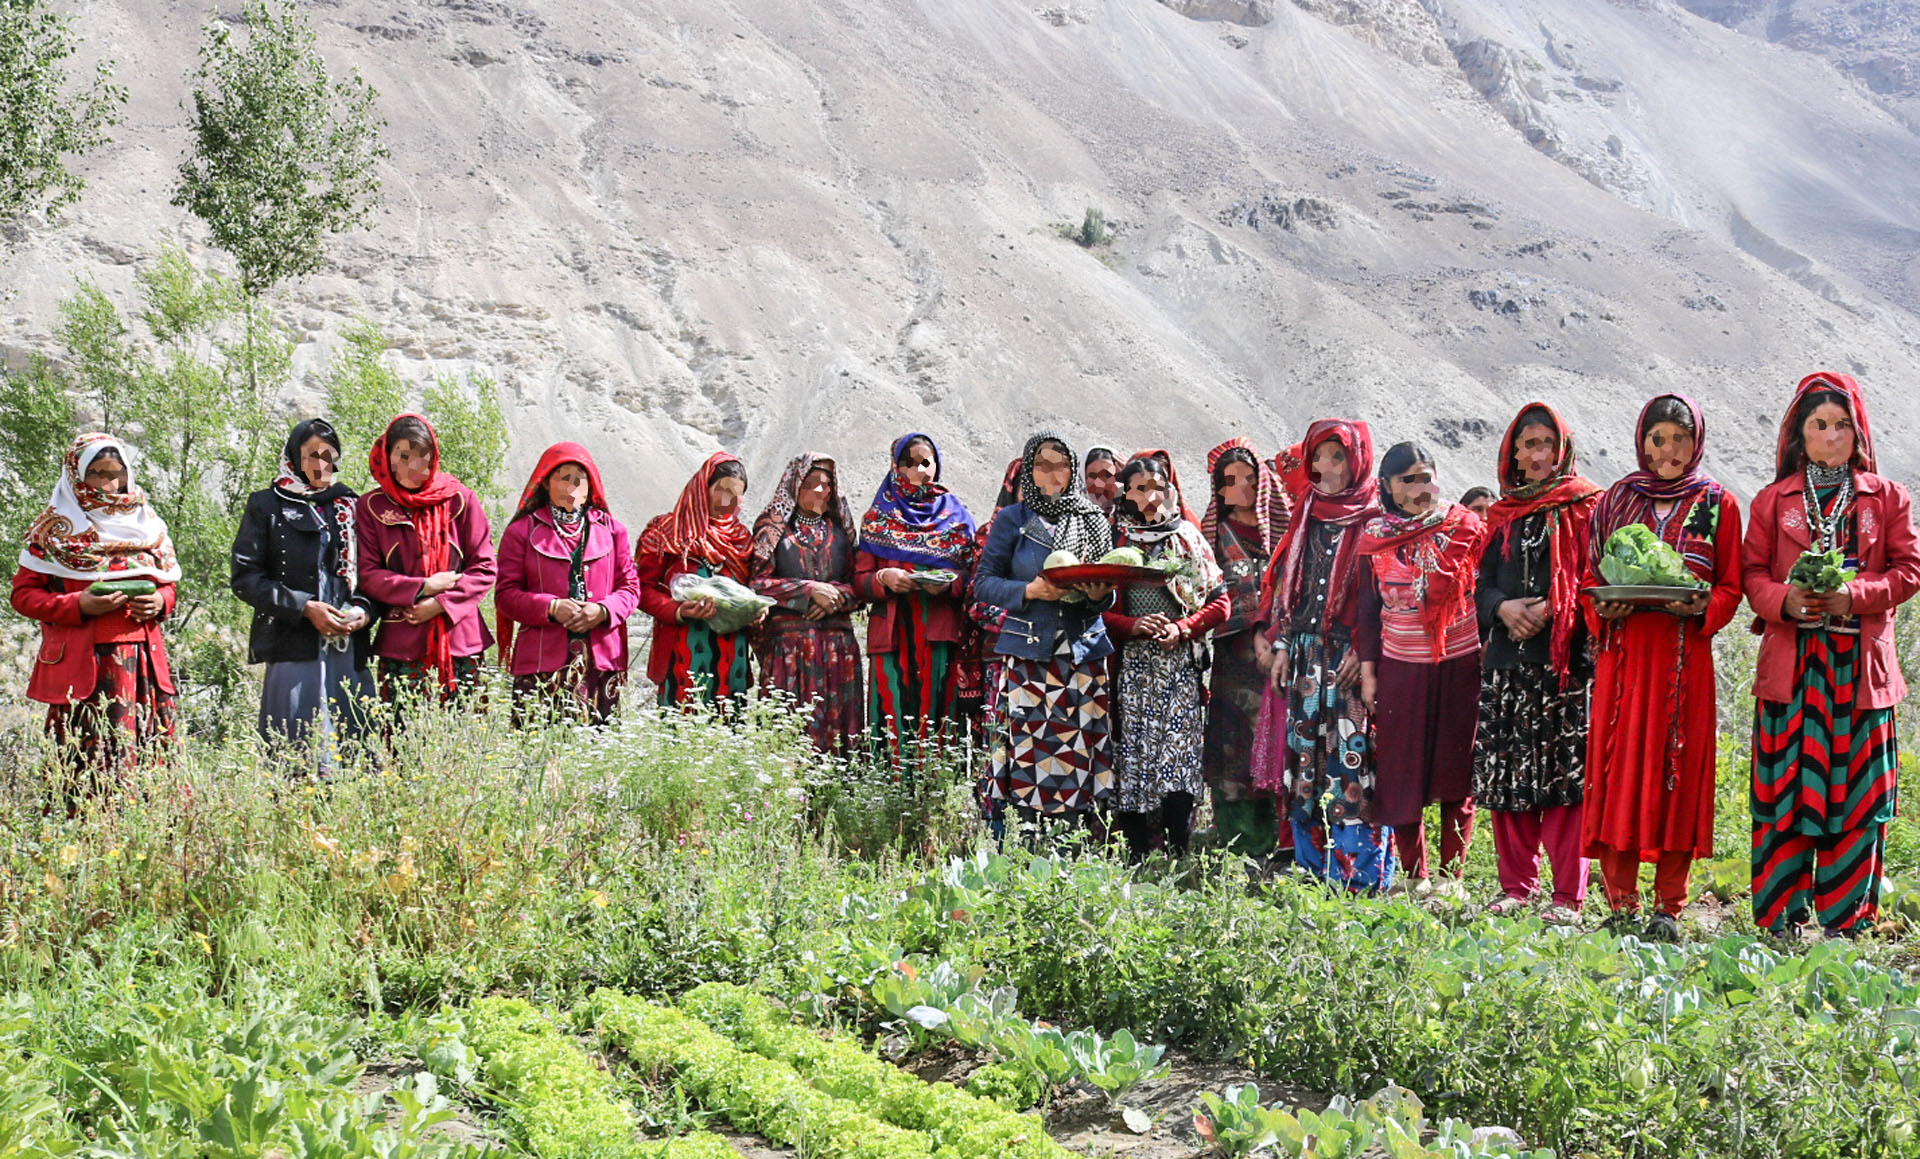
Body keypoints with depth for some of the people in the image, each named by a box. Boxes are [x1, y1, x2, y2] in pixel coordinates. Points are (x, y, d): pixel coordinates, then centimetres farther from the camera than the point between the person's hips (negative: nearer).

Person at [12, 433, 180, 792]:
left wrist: (160, 602, -1)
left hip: (144, 661, 4)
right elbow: (23, 594, 1)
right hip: (81, 665, -3)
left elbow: (168, 583, 23)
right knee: (85, 765, -8)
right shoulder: (57, 529, 3)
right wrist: (79, 605, -14)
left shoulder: (147, 523, 15)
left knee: (150, 755, -3)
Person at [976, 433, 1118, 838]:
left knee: (1082, 749, -4)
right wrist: (1030, 591, -13)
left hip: (1083, 652, 2)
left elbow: (1111, 586, 18)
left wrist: (1101, 595, -5)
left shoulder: (1095, 522, 13)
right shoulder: (1012, 521, 6)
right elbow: (984, 582, 2)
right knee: (1032, 746, -8)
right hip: (1029, 651, -2)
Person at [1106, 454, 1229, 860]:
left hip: (1181, 664, 0)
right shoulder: (1113, 541, 8)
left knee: (1180, 752, -8)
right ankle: (1138, 857, 0)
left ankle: (1179, 854, -6)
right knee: (1135, 754, -4)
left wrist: (1181, 629, -8)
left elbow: (1219, 602, 8)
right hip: (1132, 666, 0)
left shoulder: (1189, 538, 11)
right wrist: (1136, 625, -13)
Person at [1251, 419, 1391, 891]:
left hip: (1352, 657, -6)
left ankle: (1360, 877, -4)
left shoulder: (1375, 516, -1)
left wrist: (1363, 649, -15)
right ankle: (1312, 871, 12)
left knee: (1353, 760, -8)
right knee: (1304, 761, 5)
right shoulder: (1307, 515, 16)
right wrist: (1280, 644, 8)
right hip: (1304, 657, 6)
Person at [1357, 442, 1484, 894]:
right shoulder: (1374, 537, 4)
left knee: (1457, 769, 3)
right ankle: (1414, 874, 14)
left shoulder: (1465, 527, 0)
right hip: (1401, 666, 1)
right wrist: (1368, 671, 3)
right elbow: (1369, 607, 8)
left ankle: (1452, 874, 11)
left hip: (1461, 664, -1)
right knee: (1403, 770, 3)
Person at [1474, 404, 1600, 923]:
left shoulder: (1586, 508, 3)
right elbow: (1483, 586, 16)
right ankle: (1516, 885, 15)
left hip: (1566, 661, -4)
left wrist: (1549, 611, -14)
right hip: (1508, 662, 5)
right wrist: (1502, 608, -6)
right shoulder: (1504, 516, 16)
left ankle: (1568, 895, -3)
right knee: (1507, 773, 4)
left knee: (1566, 774, -7)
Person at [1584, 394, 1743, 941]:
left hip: (1684, 654, -1)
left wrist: (1702, 607, -14)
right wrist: (1604, 609, -7)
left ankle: (1669, 908, 4)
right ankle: (1622, 905, 4)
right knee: (1619, 767, -3)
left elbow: (1731, 587, 6)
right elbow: (1590, 576, 14)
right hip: (1624, 648, 1)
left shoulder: (1718, 504, 8)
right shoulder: (1616, 500, 12)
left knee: (1677, 769, -2)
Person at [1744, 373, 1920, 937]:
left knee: (1857, 791, 0)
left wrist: (1857, 595, -12)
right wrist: (1784, 600, -14)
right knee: (1783, 787, -3)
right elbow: (1752, 574, 7)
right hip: (1790, 662, 0)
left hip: (1860, 665, 0)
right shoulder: (1773, 501, 11)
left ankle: (1847, 919, 8)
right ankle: (1779, 920, 3)